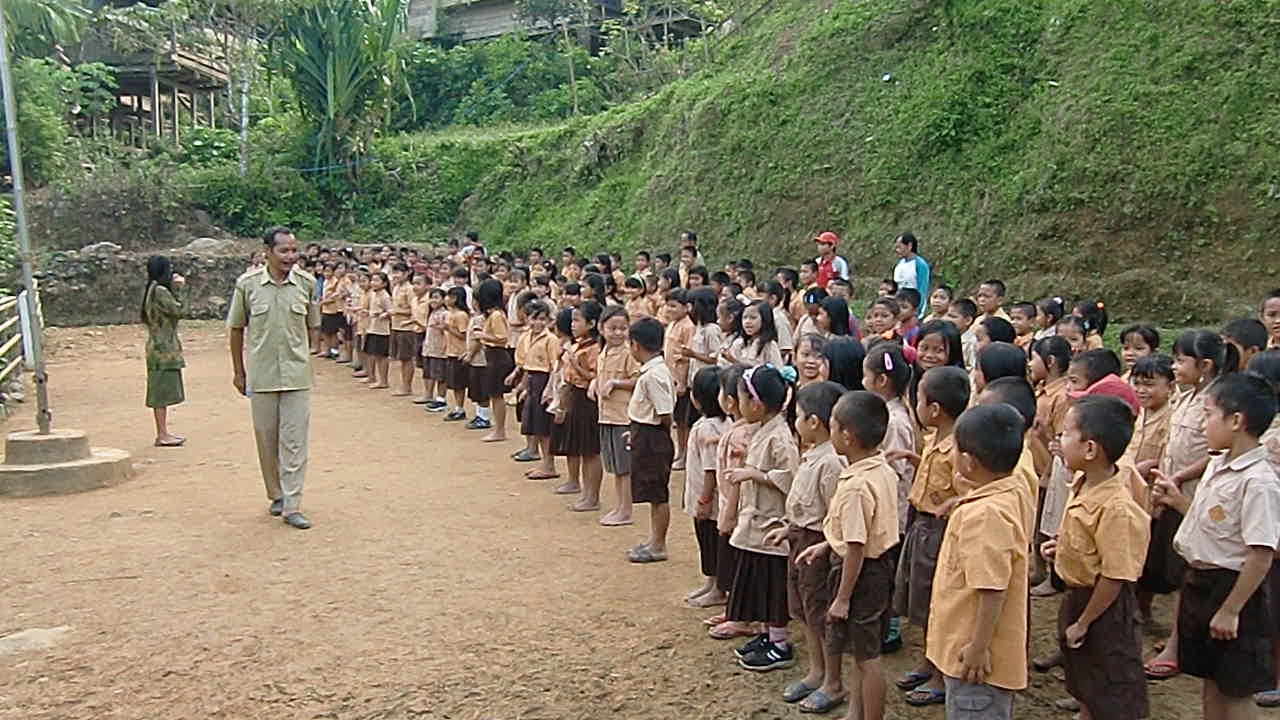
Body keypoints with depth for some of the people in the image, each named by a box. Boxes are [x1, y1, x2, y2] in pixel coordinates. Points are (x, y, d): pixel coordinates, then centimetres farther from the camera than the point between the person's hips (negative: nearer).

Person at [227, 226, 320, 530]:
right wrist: (238, 371, 9)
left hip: (297, 375, 0)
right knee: (267, 439, 11)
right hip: (261, 375, 0)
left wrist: (298, 357, 10)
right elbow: (236, 328, 6)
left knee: (294, 441, -1)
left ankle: (292, 505, 4)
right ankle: (276, 495, 28)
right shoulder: (247, 284, -3)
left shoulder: (307, 283, -1)